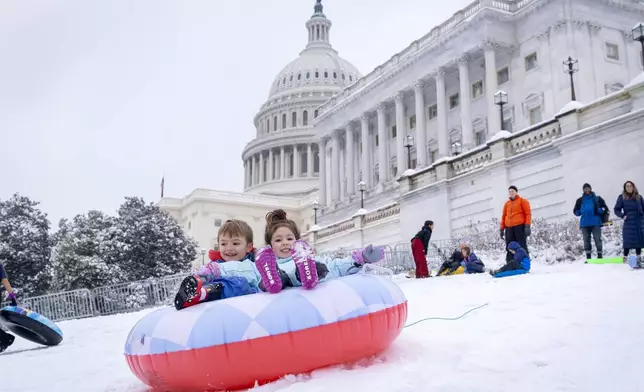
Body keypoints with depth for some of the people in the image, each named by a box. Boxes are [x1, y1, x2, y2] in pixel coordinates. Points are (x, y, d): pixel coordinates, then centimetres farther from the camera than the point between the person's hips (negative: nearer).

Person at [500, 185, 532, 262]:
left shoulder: (522, 201, 6)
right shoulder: (506, 203, 18)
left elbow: (528, 213, -1)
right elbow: (503, 216, 19)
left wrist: (527, 226, -12)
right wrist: (502, 229, 12)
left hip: (520, 226, -5)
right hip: (509, 228, 5)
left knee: (522, 247, -5)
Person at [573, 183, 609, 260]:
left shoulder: (597, 199, 8)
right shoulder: (580, 200, 13)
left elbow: (605, 209, 6)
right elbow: (575, 211, 17)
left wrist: (599, 210, -11)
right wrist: (580, 212, -2)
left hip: (595, 222, -2)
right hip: (584, 223, 2)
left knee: (597, 239, -4)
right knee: (586, 240, 3)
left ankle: (600, 256, 2)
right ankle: (588, 258, 8)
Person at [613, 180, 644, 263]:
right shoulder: (622, 197, 2)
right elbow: (616, 210, 4)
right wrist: (622, 216, -10)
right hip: (629, 222, -3)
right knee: (628, 241, -7)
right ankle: (625, 258, 1)